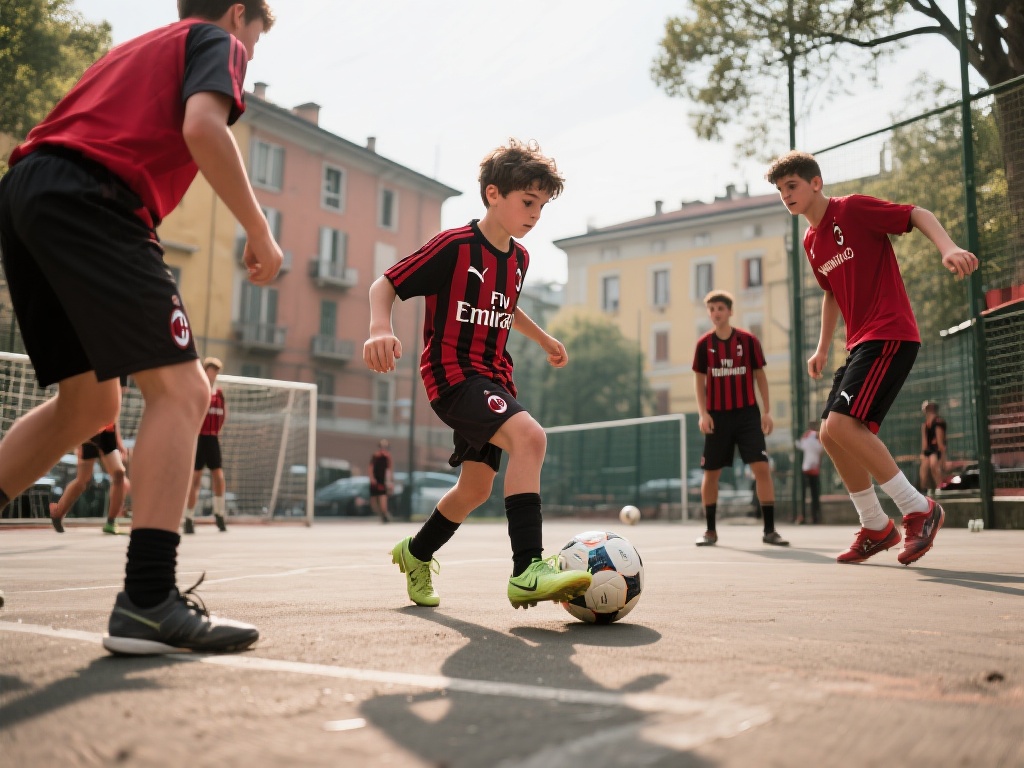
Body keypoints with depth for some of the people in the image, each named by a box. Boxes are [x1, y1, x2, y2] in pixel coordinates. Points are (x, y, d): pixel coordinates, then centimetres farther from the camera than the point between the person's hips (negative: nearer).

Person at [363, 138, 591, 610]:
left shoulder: (519, 258, 11)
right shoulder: (454, 246, -12)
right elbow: (385, 284, -11)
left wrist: (543, 339, 34)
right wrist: (380, 329, -29)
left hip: (492, 378, 9)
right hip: (452, 372, -9)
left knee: (476, 488, 14)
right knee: (529, 437, -31)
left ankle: (416, 554, 38)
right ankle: (528, 570, -32)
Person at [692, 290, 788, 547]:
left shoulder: (748, 340, 0)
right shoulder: (704, 344, 2)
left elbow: (760, 376, 5)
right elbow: (699, 380, 6)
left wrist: (767, 411, 0)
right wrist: (703, 413, -6)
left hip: (747, 413, -1)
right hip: (717, 417, 1)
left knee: (762, 468, -10)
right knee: (710, 473, 4)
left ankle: (769, 530, -2)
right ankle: (710, 531, 18)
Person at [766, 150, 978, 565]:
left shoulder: (853, 208, -6)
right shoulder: (810, 241, 16)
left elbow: (918, 214, -10)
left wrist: (948, 247, -29)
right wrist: (823, 348, 23)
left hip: (890, 335, -9)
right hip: (860, 343, 9)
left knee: (843, 423, -22)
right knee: (831, 435, 5)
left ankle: (919, 509, -9)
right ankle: (876, 527, 18)